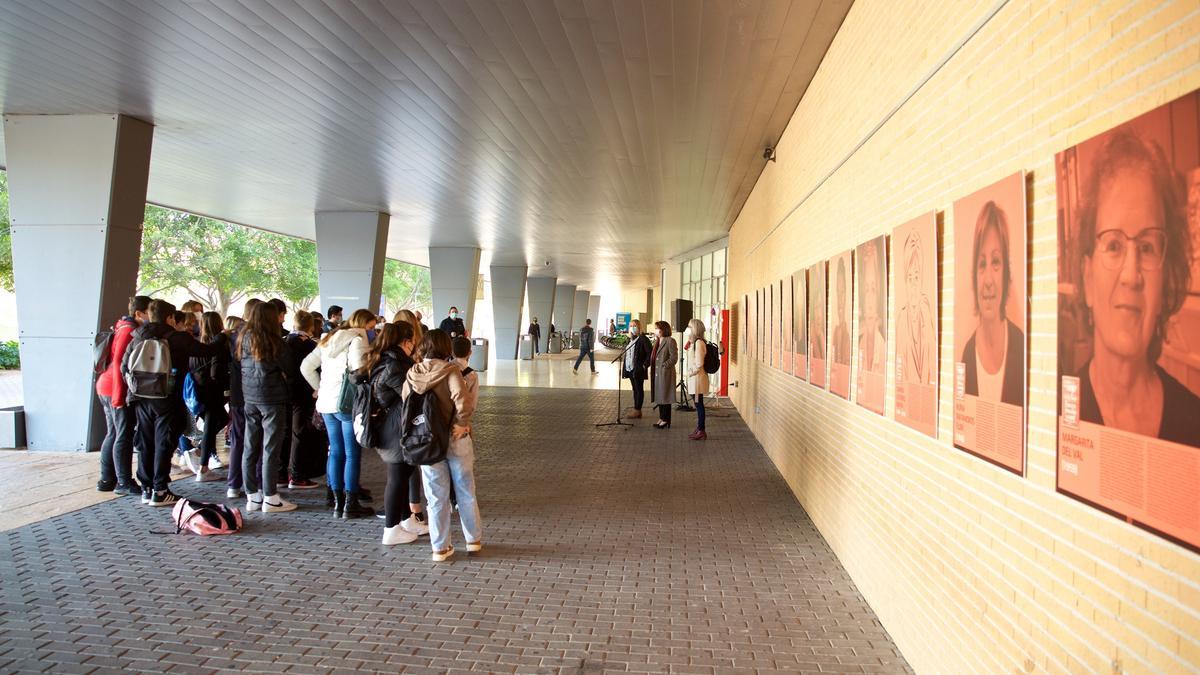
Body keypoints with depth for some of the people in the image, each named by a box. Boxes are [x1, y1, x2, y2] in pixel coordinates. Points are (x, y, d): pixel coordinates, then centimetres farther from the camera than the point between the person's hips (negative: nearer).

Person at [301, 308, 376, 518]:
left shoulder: (329, 339, 17)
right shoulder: (357, 339, -7)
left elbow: (306, 367, 15)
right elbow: (357, 369, -22)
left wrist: (320, 388, 16)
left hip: (326, 402, 8)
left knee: (336, 452, 12)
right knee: (353, 454, 0)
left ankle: (338, 502, 17)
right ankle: (351, 505, 3)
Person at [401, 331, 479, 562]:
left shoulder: (412, 374, -1)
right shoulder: (451, 370, -14)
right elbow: (462, 400, -29)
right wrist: (461, 423, -16)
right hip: (456, 440, -2)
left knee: (437, 496, 12)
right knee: (465, 492, 14)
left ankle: (440, 547, 18)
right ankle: (474, 539, 26)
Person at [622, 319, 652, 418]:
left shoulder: (643, 339, -9)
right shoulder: (631, 340, 15)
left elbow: (650, 353, -14)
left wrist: (644, 365, -16)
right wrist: (624, 366, 11)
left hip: (638, 369, -8)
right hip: (630, 369, 8)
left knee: (639, 390, -2)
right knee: (635, 390, 12)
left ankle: (637, 411, 2)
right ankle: (636, 410, 17)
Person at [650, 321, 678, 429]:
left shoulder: (670, 341, -11)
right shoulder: (657, 341, 16)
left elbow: (674, 357, -16)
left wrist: (664, 366, -17)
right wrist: (652, 368, 10)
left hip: (665, 374, -9)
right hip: (656, 374, 9)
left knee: (665, 396, -3)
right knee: (659, 396, 13)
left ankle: (666, 420, 4)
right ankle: (661, 418, 22)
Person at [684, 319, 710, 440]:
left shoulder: (699, 343, -17)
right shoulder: (694, 342, 14)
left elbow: (699, 363, -20)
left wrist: (691, 372, -11)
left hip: (697, 377, -10)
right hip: (694, 377, 10)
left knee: (699, 404, -5)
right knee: (698, 404, 13)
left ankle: (701, 431, 0)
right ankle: (699, 429, 20)